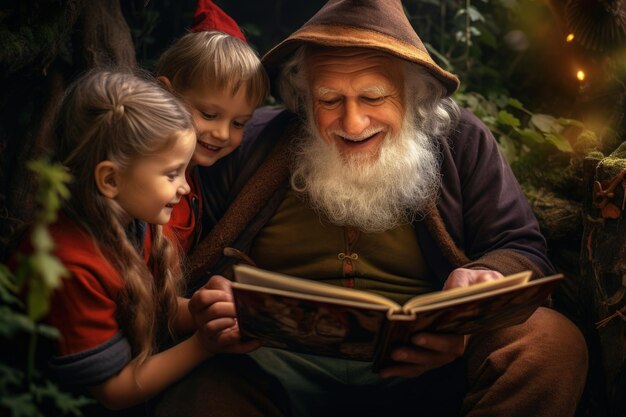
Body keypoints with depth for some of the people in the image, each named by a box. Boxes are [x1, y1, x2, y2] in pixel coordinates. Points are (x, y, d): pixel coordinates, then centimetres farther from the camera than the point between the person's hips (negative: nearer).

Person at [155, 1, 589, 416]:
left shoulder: (462, 142, 7)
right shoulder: (251, 144, 7)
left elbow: (522, 250, 5)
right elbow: (194, 260, 11)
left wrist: (481, 285, -20)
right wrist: (210, 307, -14)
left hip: (427, 366, 2)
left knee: (553, 341, -25)